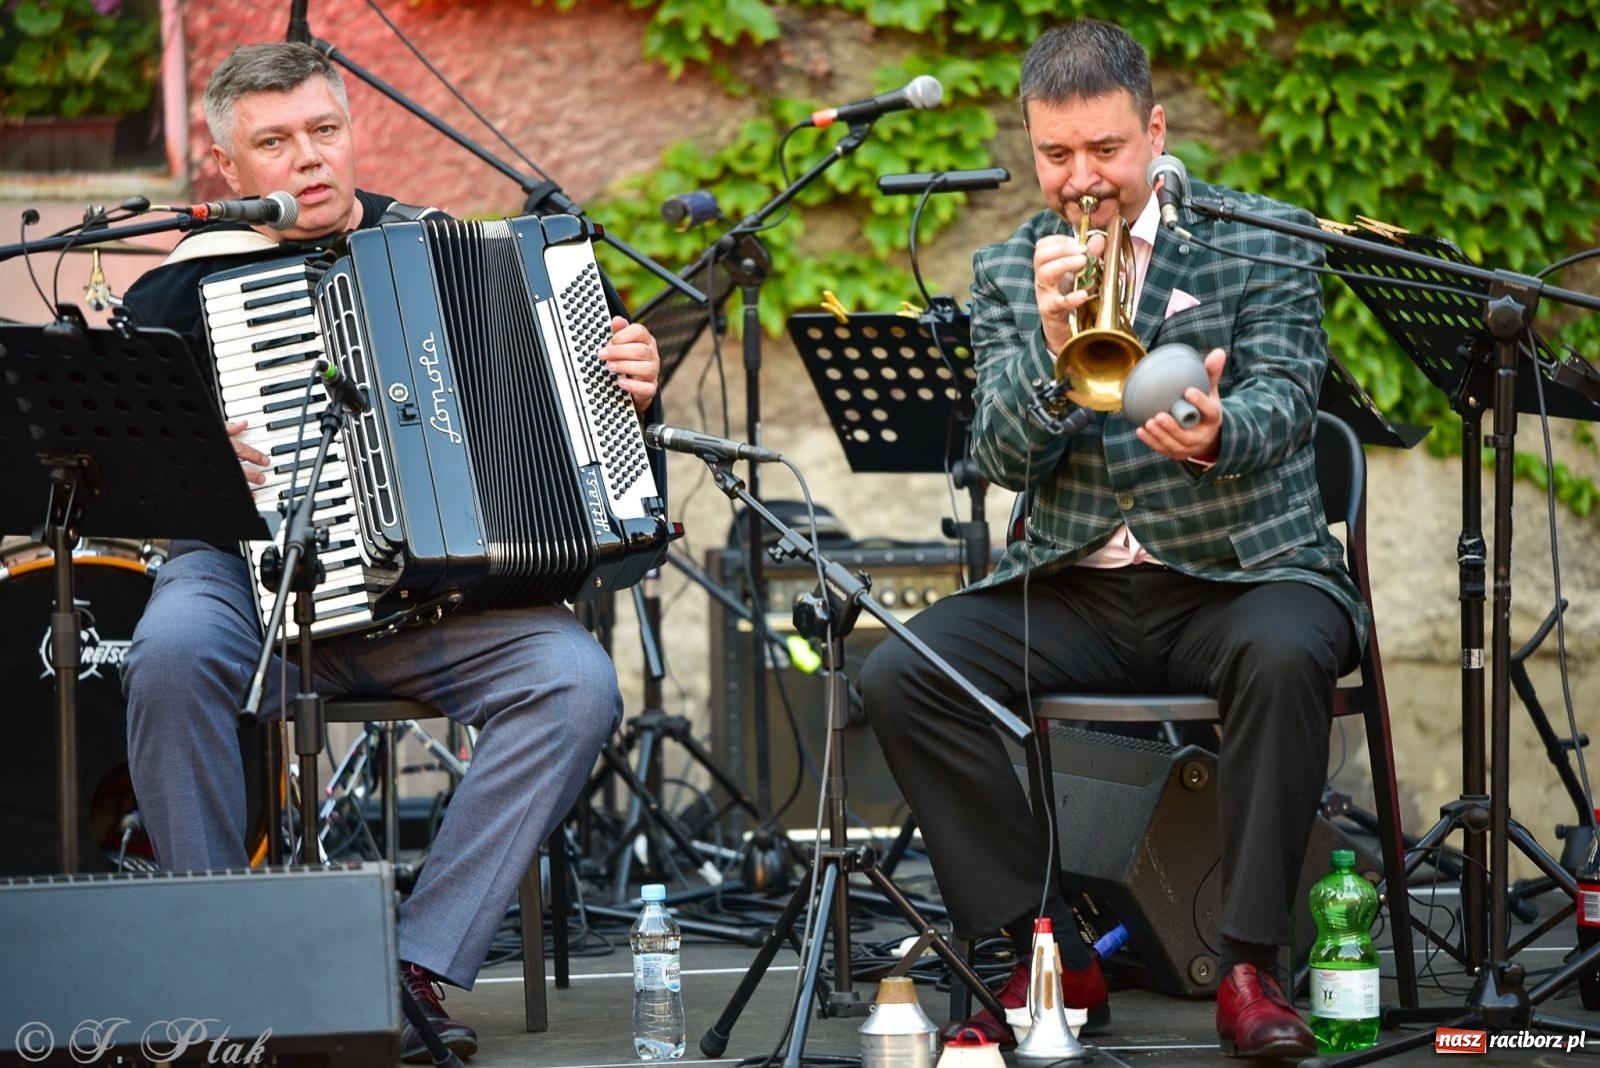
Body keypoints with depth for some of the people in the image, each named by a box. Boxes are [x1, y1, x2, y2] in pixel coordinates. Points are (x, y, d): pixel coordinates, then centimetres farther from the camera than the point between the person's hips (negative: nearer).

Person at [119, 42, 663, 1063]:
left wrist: (631, 389, 0)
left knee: (576, 683, -26)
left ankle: (421, 967, -24)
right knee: (174, 651, -36)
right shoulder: (187, 285, 5)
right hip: (251, 570, -2)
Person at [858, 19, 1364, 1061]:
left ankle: (1251, 965, -26)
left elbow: (1284, 405, -11)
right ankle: (1051, 953, -13)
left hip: (1241, 573, -3)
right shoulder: (1007, 272, 10)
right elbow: (1003, 460, -1)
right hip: (1072, 587, 3)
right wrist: (1049, 341, -20)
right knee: (899, 676, -19)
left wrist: (1215, 434, -35)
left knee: (1282, 654, -37)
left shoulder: (1264, 240, 2)